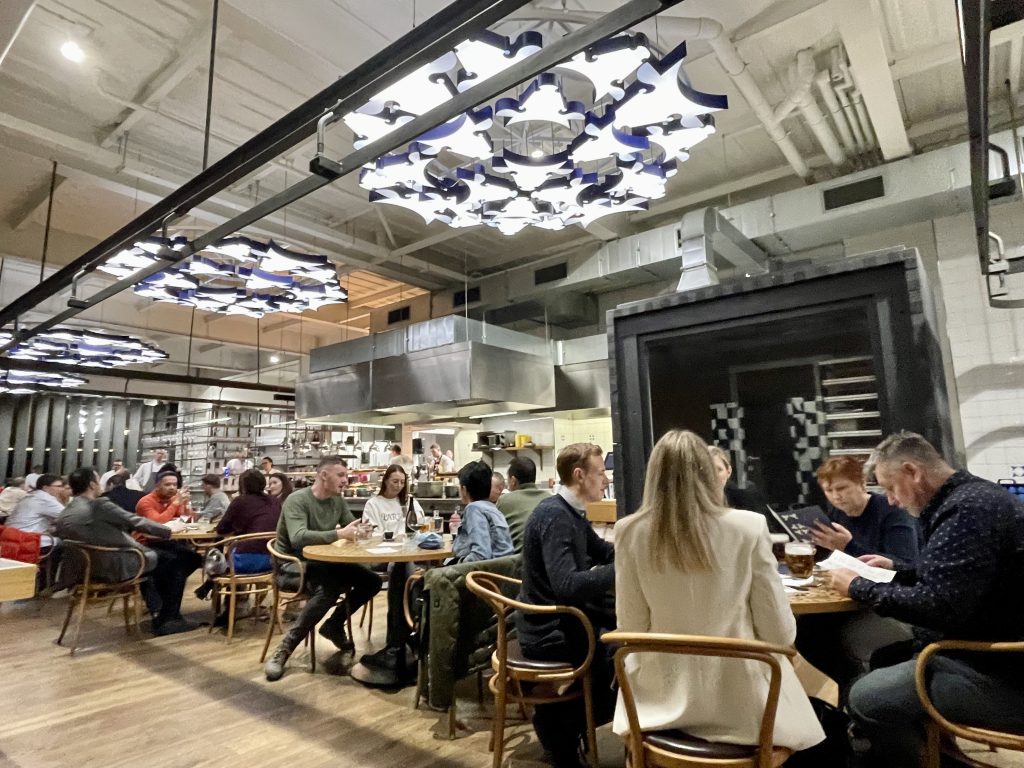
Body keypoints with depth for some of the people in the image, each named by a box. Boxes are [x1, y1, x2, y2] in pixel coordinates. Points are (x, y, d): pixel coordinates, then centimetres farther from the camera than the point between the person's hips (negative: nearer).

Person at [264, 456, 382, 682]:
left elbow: (353, 528, 10)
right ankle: (285, 648, -21)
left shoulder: (338, 500, 4)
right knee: (329, 590, -35)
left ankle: (334, 625, 14)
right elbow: (299, 538, -33)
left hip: (323, 562, 7)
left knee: (372, 581, -5)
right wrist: (339, 534, -38)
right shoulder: (297, 500, -18)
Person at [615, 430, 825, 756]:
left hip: (664, 698, 1)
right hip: (739, 702, 0)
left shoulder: (630, 532, -13)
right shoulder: (748, 527, -15)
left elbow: (633, 631, -4)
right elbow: (780, 634, -8)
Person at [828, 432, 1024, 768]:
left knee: (867, 698, -15)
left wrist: (858, 587, -16)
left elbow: (937, 606, -28)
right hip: (996, 649, 10)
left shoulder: (967, 509, -22)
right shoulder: (970, 497, 9)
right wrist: (897, 568, 16)